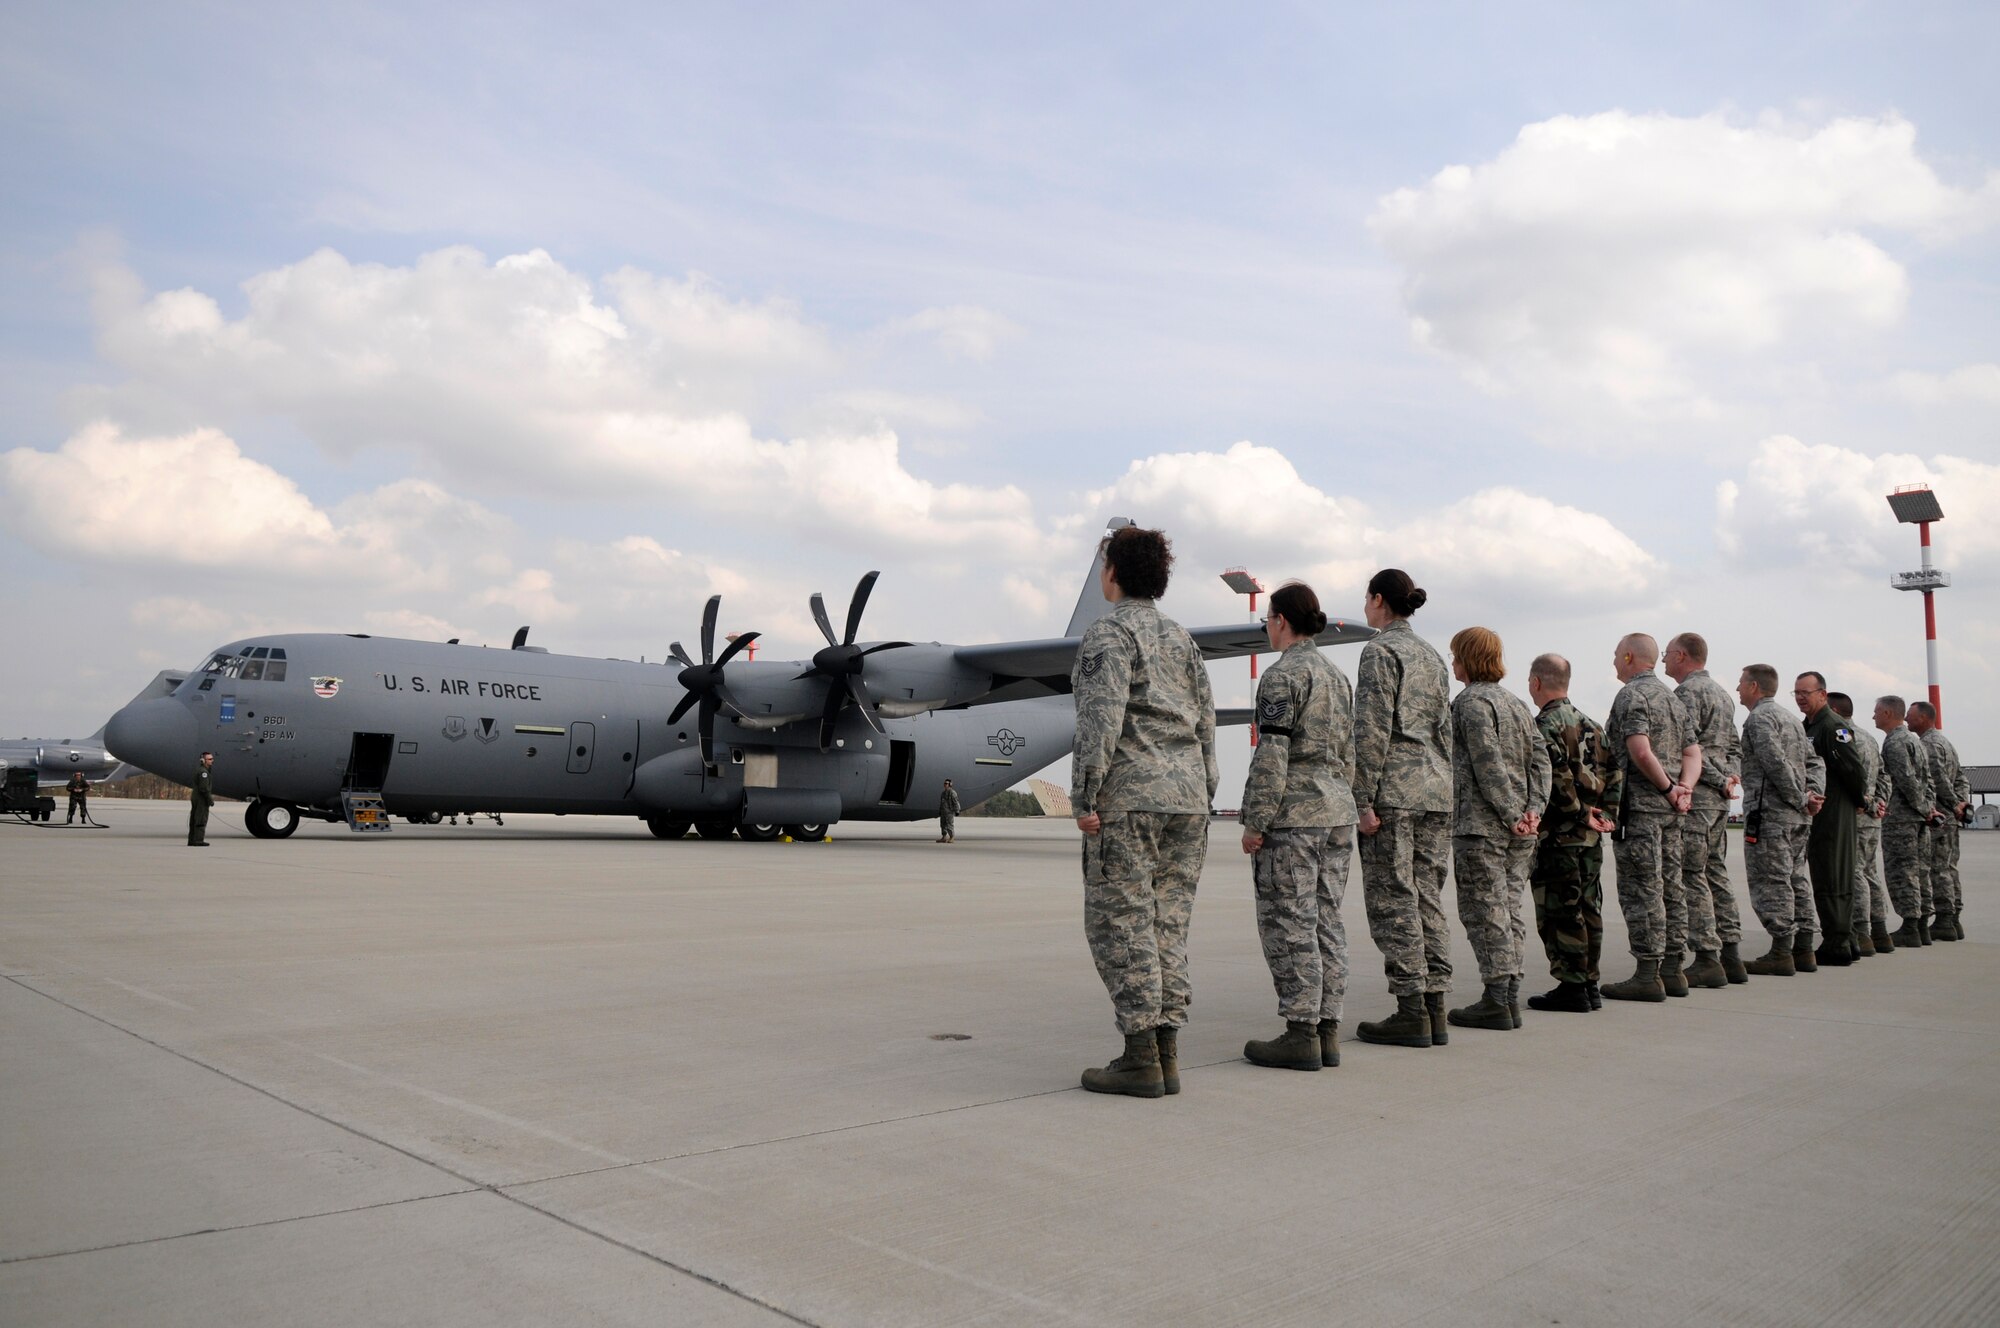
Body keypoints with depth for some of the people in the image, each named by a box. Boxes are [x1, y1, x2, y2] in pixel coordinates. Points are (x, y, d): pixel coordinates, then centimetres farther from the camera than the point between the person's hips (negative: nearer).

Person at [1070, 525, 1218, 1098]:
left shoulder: (1109, 632, -6)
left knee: (1120, 923, -3)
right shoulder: (1182, 637, 17)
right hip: (1186, 796, 8)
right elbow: (1206, 722, 16)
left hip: (1128, 796, -8)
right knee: (1168, 923, 9)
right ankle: (1167, 1053, 12)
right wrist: (1203, 796, 19)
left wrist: (1084, 797, -14)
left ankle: (1141, 1058, -3)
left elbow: (1102, 719, -16)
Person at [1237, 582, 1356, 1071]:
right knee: (1326, 921, 10)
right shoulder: (1337, 675, 15)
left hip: (1292, 815, -8)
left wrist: (1255, 821, -14)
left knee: (1289, 924, -3)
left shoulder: (1283, 674, -11)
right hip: (1336, 811, 9)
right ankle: (1328, 1030, 13)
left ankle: (1301, 1034, -1)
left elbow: (1272, 755, -17)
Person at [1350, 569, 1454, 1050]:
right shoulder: (1432, 655, 18)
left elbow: (1373, 730, -14)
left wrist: (1364, 801, -14)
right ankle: (1435, 1009, 11)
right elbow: (1444, 731, 18)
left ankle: (1411, 1012, -3)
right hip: (1435, 791, 8)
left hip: (1394, 790, -8)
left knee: (1393, 901, -4)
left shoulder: (1381, 650, -7)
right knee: (1427, 898, 9)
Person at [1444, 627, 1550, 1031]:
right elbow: (1540, 759, 9)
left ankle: (1496, 1000, -3)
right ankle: (1510, 996, 14)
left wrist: (1510, 815, -15)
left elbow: (1489, 765, -17)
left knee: (1484, 912, -4)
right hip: (1520, 832, 8)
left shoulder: (1470, 701, -9)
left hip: (1480, 826, -8)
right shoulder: (1515, 702, 16)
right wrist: (1533, 809, 1)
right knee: (1509, 910, 11)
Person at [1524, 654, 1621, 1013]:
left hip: (1557, 835, -8)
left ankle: (1572, 987, -2)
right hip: (1591, 836, 9)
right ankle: (1589, 983, 19)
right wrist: (1606, 814, 5)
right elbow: (1614, 772, 12)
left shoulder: (1544, 725, -11)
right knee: (1588, 909, 13)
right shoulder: (1590, 724, 16)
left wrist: (1580, 813, -14)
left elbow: (1557, 776, -23)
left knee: (1560, 913, -3)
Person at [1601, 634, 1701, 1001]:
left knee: (1642, 891, -7)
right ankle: (1672, 970, 16)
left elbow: (1640, 752, -22)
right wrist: (1683, 788, 0)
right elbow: (1693, 753, 15)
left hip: (1639, 805, -9)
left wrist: (1669, 787, -11)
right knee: (1669, 888, 11)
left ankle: (1647, 974, -6)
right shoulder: (1673, 698, 19)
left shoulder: (1631, 695, -10)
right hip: (1669, 809, 9)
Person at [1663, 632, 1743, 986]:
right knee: (1717, 874, 12)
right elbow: (1734, 747, 22)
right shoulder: (1722, 693, 20)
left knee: (1691, 877, -7)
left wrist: (1721, 781, -9)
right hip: (1719, 798, 10)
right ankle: (1731, 954, 15)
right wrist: (1728, 778, 9)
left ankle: (1708, 959, -8)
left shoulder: (1688, 691, -10)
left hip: (1694, 795, -10)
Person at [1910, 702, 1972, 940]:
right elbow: (1961, 777, 18)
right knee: (1949, 868, 12)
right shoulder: (1945, 741, 19)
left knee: (1938, 869, -7)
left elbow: (1940, 781, -18)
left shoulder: (1929, 744, -12)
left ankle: (1944, 921, -7)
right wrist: (1963, 803, 7)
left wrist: (1955, 805, -8)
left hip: (1937, 816, -10)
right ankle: (1953, 920, 16)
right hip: (1950, 818, 10)